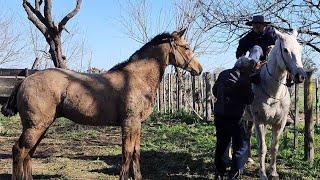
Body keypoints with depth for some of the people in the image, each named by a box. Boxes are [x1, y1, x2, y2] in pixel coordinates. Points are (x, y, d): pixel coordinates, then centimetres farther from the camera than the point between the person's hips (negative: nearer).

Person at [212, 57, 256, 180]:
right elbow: (249, 100, -6)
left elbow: (214, 91, 17)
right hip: (234, 118, -7)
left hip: (218, 115, 7)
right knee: (241, 146, 5)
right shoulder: (244, 80, -13)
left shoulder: (223, 74, 6)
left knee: (221, 144, 18)